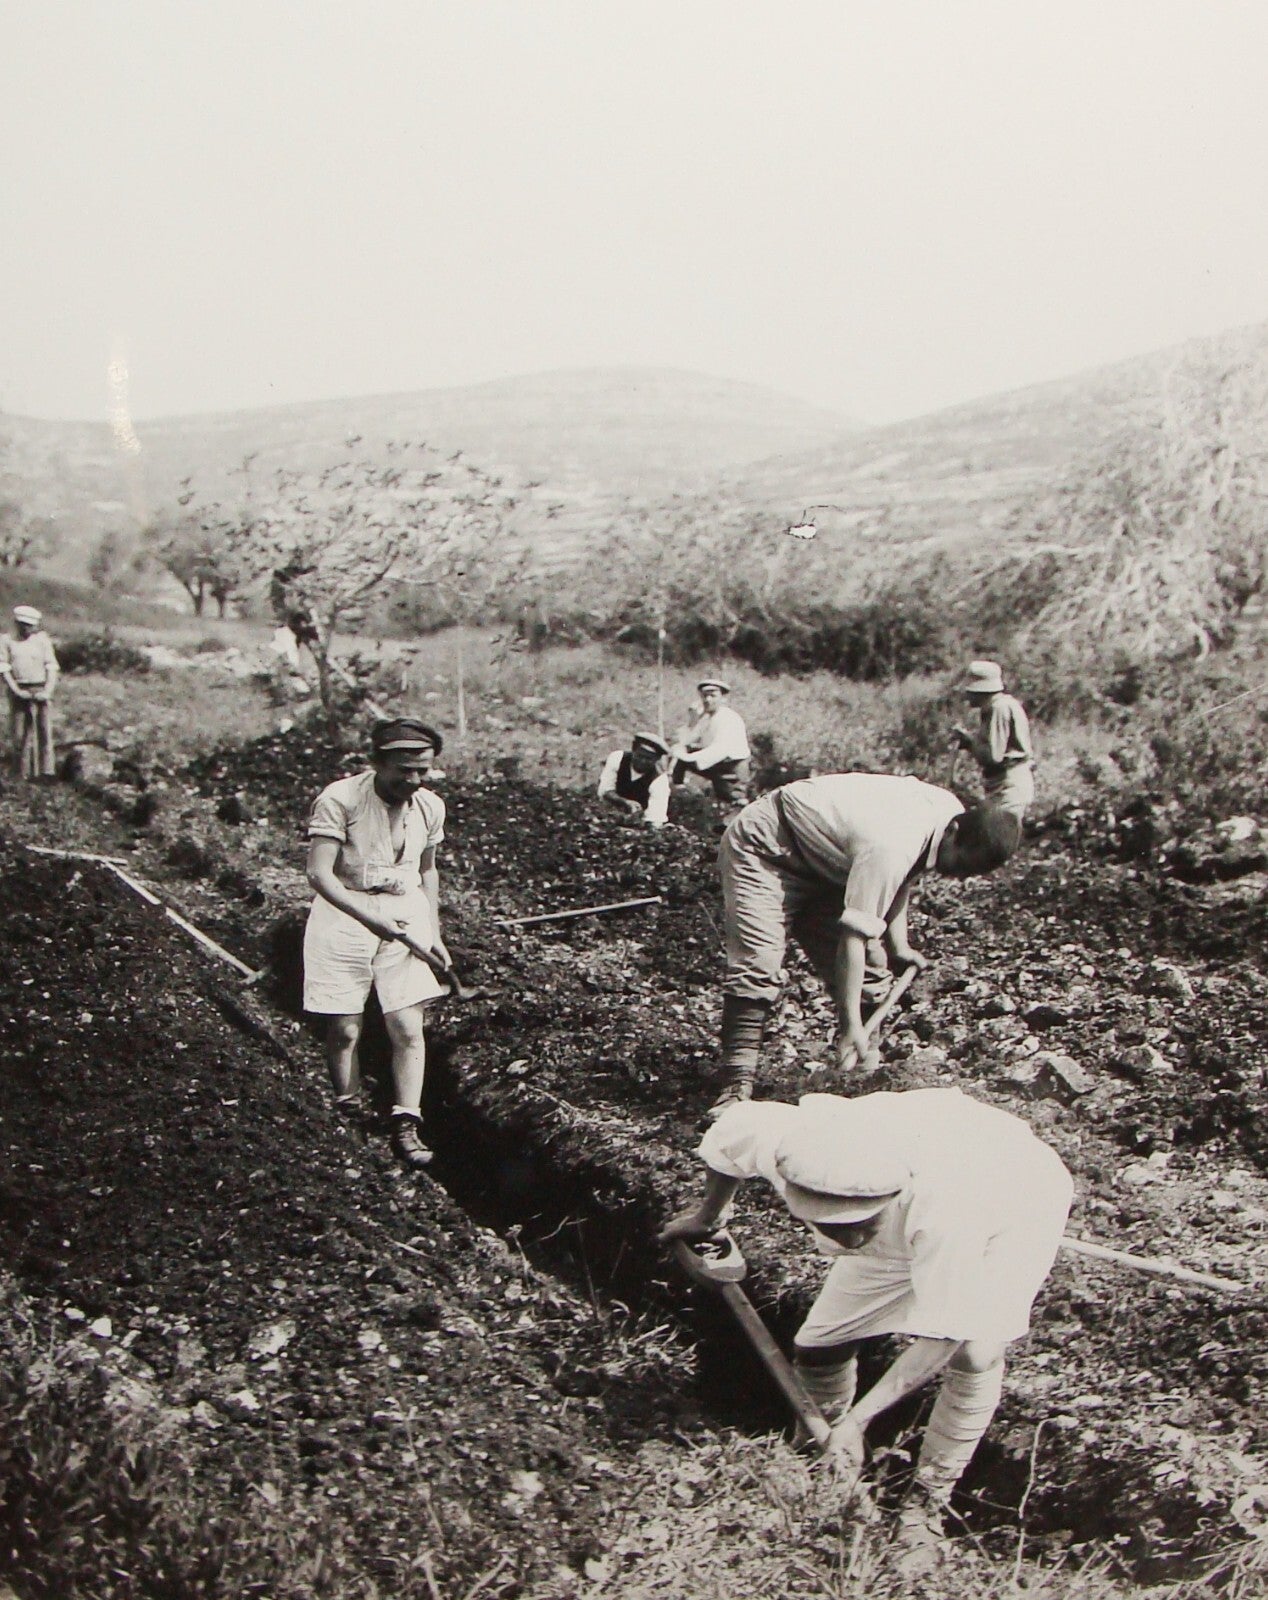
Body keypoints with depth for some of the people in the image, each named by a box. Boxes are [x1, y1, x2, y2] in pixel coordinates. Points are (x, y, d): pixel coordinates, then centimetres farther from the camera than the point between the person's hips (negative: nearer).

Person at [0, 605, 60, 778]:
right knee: (20, 733, 1)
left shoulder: (42, 640, 9)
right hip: (19, 692, 0)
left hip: (41, 691, 0)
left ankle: (46, 772, -4)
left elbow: (52, 668, 5)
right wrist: (16, 690, -11)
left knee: (44, 730, -5)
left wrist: (47, 692, -8)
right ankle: (21, 775, 6)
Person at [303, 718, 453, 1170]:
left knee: (409, 1029, -4)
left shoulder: (430, 807, 2)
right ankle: (347, 1116, 23)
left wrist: (434, 935, 12)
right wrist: (372, 918, -24)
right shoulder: (340, 799, -15)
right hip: (344, 913, -3)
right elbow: (319, 873, -18)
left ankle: (405, 1126, 6)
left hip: (406, 914, 4)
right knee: (344, 1031, 3)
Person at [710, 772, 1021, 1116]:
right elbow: (853, 935, -37)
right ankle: (738, 1085, -21)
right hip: (762, 847, -9)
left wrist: (898, 945, 1)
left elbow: (899, 877, 7)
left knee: (870, 965, 1)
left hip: (823, 861, 9)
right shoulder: (889, 847, -39)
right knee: (758, 968, -24)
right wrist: (851, 1026, -34)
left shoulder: (949, 810, -11)